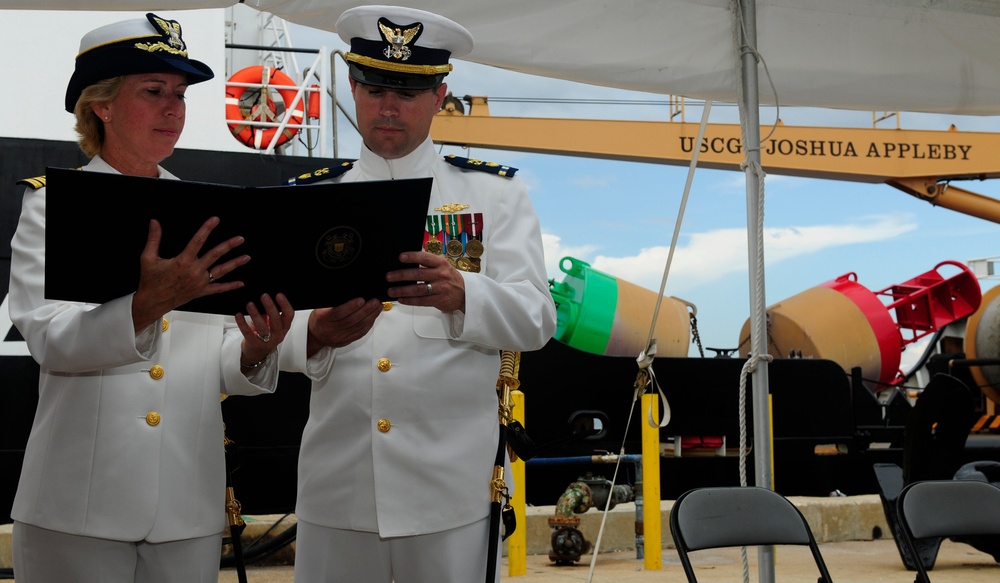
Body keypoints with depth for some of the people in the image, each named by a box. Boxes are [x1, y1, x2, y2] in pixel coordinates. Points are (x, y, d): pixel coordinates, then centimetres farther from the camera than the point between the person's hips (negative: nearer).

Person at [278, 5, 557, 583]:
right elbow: (274, 331, 3)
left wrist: (458, 293, -26)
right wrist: (317, 333, -21)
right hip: (335, 485, 2)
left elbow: (535, 319, -5)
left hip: (453, 485, -1)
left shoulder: (497, 193, 6)